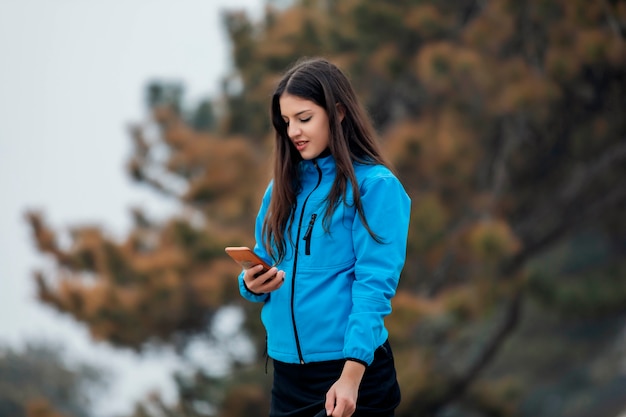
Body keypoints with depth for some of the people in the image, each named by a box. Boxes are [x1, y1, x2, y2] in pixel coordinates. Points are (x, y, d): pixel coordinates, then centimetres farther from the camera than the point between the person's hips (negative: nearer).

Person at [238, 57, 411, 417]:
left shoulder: (374, 185, -7)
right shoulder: (283, 187, 12)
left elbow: (374, 285, -14)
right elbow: (262, 268, 17)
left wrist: (351, 376, -22)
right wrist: (253, 284, -8)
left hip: (351, 366, -6)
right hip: (288, 371, 6)